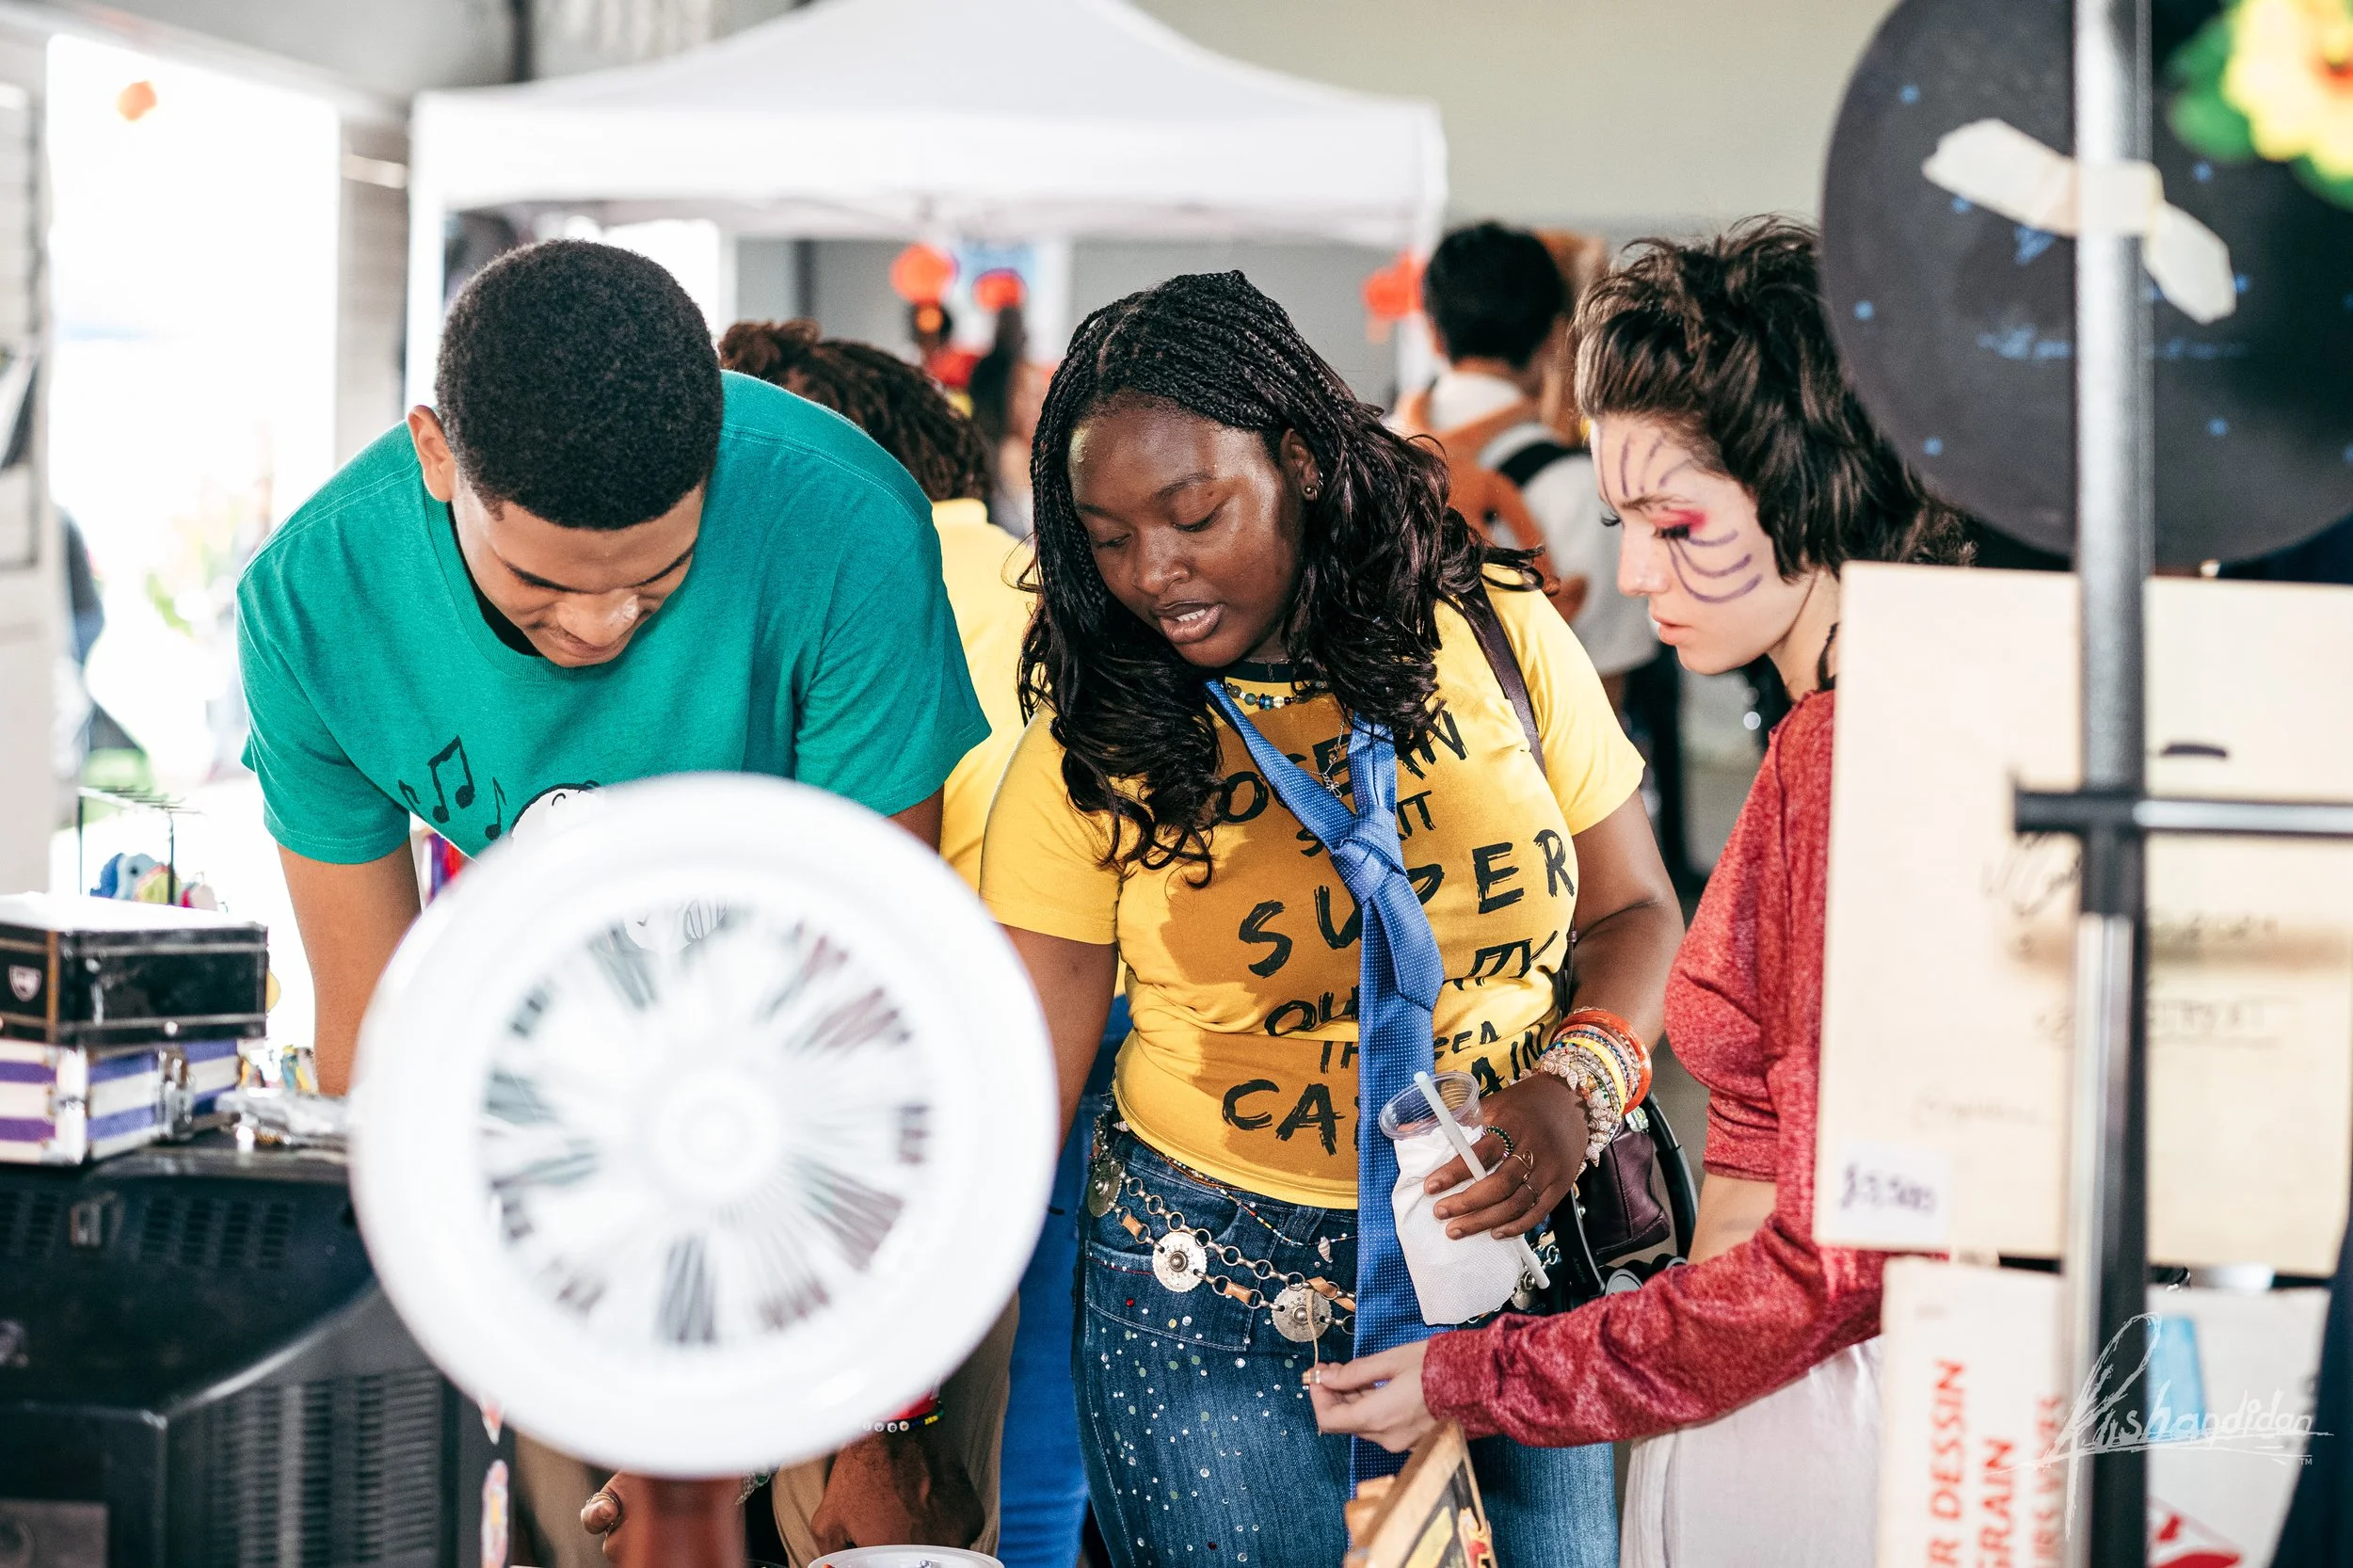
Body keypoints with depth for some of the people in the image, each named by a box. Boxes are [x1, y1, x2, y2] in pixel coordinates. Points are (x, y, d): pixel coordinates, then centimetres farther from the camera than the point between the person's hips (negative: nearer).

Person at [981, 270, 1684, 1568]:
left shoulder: (1495, 637, -2)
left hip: (1518, 1264, 2)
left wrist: (1575, 1093, -13)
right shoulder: (1093, 755, -6)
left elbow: (1633, 912, 6)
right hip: (1214, 1308, -2)